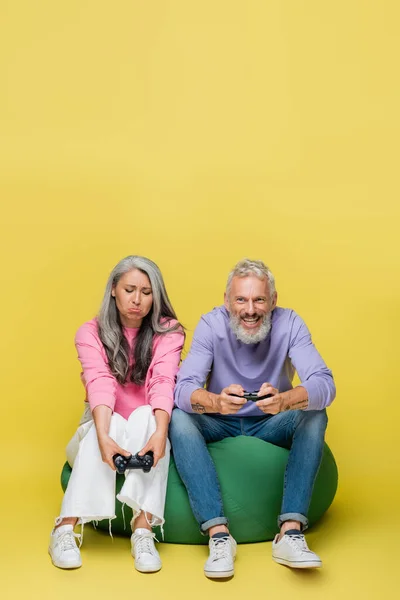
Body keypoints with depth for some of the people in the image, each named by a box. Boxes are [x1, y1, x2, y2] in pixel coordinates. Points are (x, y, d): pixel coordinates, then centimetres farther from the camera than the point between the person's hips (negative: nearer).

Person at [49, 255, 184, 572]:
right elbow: (100, 383, -22)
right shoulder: (91, 332, -4)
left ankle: (143, 529, -42)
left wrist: (160, 432, -40)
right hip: (105, 429, 0)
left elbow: (163, 383, -21)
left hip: (147, 429, 0)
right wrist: (103, 436, -40)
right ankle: (66, 528, -34)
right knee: (113, 424, -33)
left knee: (144, 416, -32)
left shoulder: (168, 332, -4)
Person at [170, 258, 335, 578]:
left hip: (271, 425, 1)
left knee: (315, 415, -27)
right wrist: (216, 402, -51)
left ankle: (290, 533, -32)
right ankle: (218, 533, -34)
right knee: (179, 418, -28)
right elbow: (182, 388, -27)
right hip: (220, 424, 0)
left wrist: (284, 400, -51)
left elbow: (325, 384, -28)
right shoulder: (211, 324, -16)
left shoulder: (289, 324, -16)